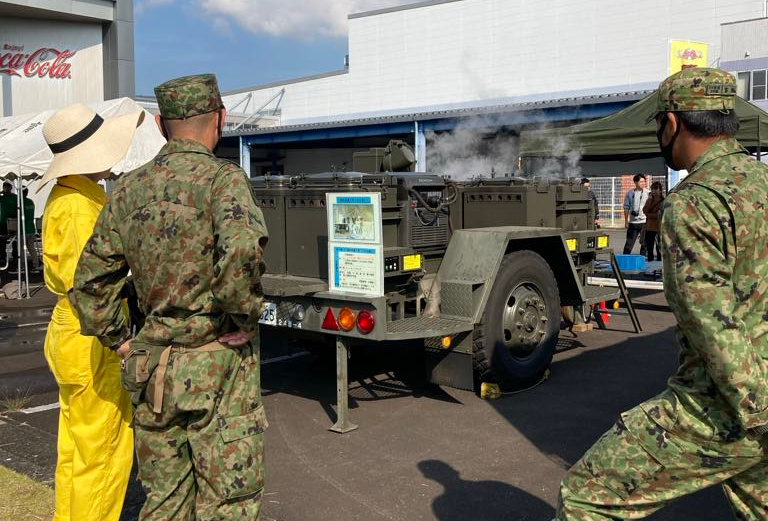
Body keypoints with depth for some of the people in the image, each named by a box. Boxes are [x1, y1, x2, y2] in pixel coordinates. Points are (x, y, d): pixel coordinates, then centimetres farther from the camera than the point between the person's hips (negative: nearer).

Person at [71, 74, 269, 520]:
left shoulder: (130, 188, 8)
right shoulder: (223, 178, -11)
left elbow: (91, 280, 11)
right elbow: (241, 249, -31)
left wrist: (120, 341, 15)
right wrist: (244, 320, -17)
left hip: (151, 369, 6)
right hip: (217, 368, -6)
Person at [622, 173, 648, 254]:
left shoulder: (647, 193, -1)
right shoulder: (630, 192, 5)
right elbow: (626, 207, 9)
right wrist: (626, 221, 7)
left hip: (644, 221, -2)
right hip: (633, 222, 2)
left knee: (644, 243, 3)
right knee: (629, 243, 6)